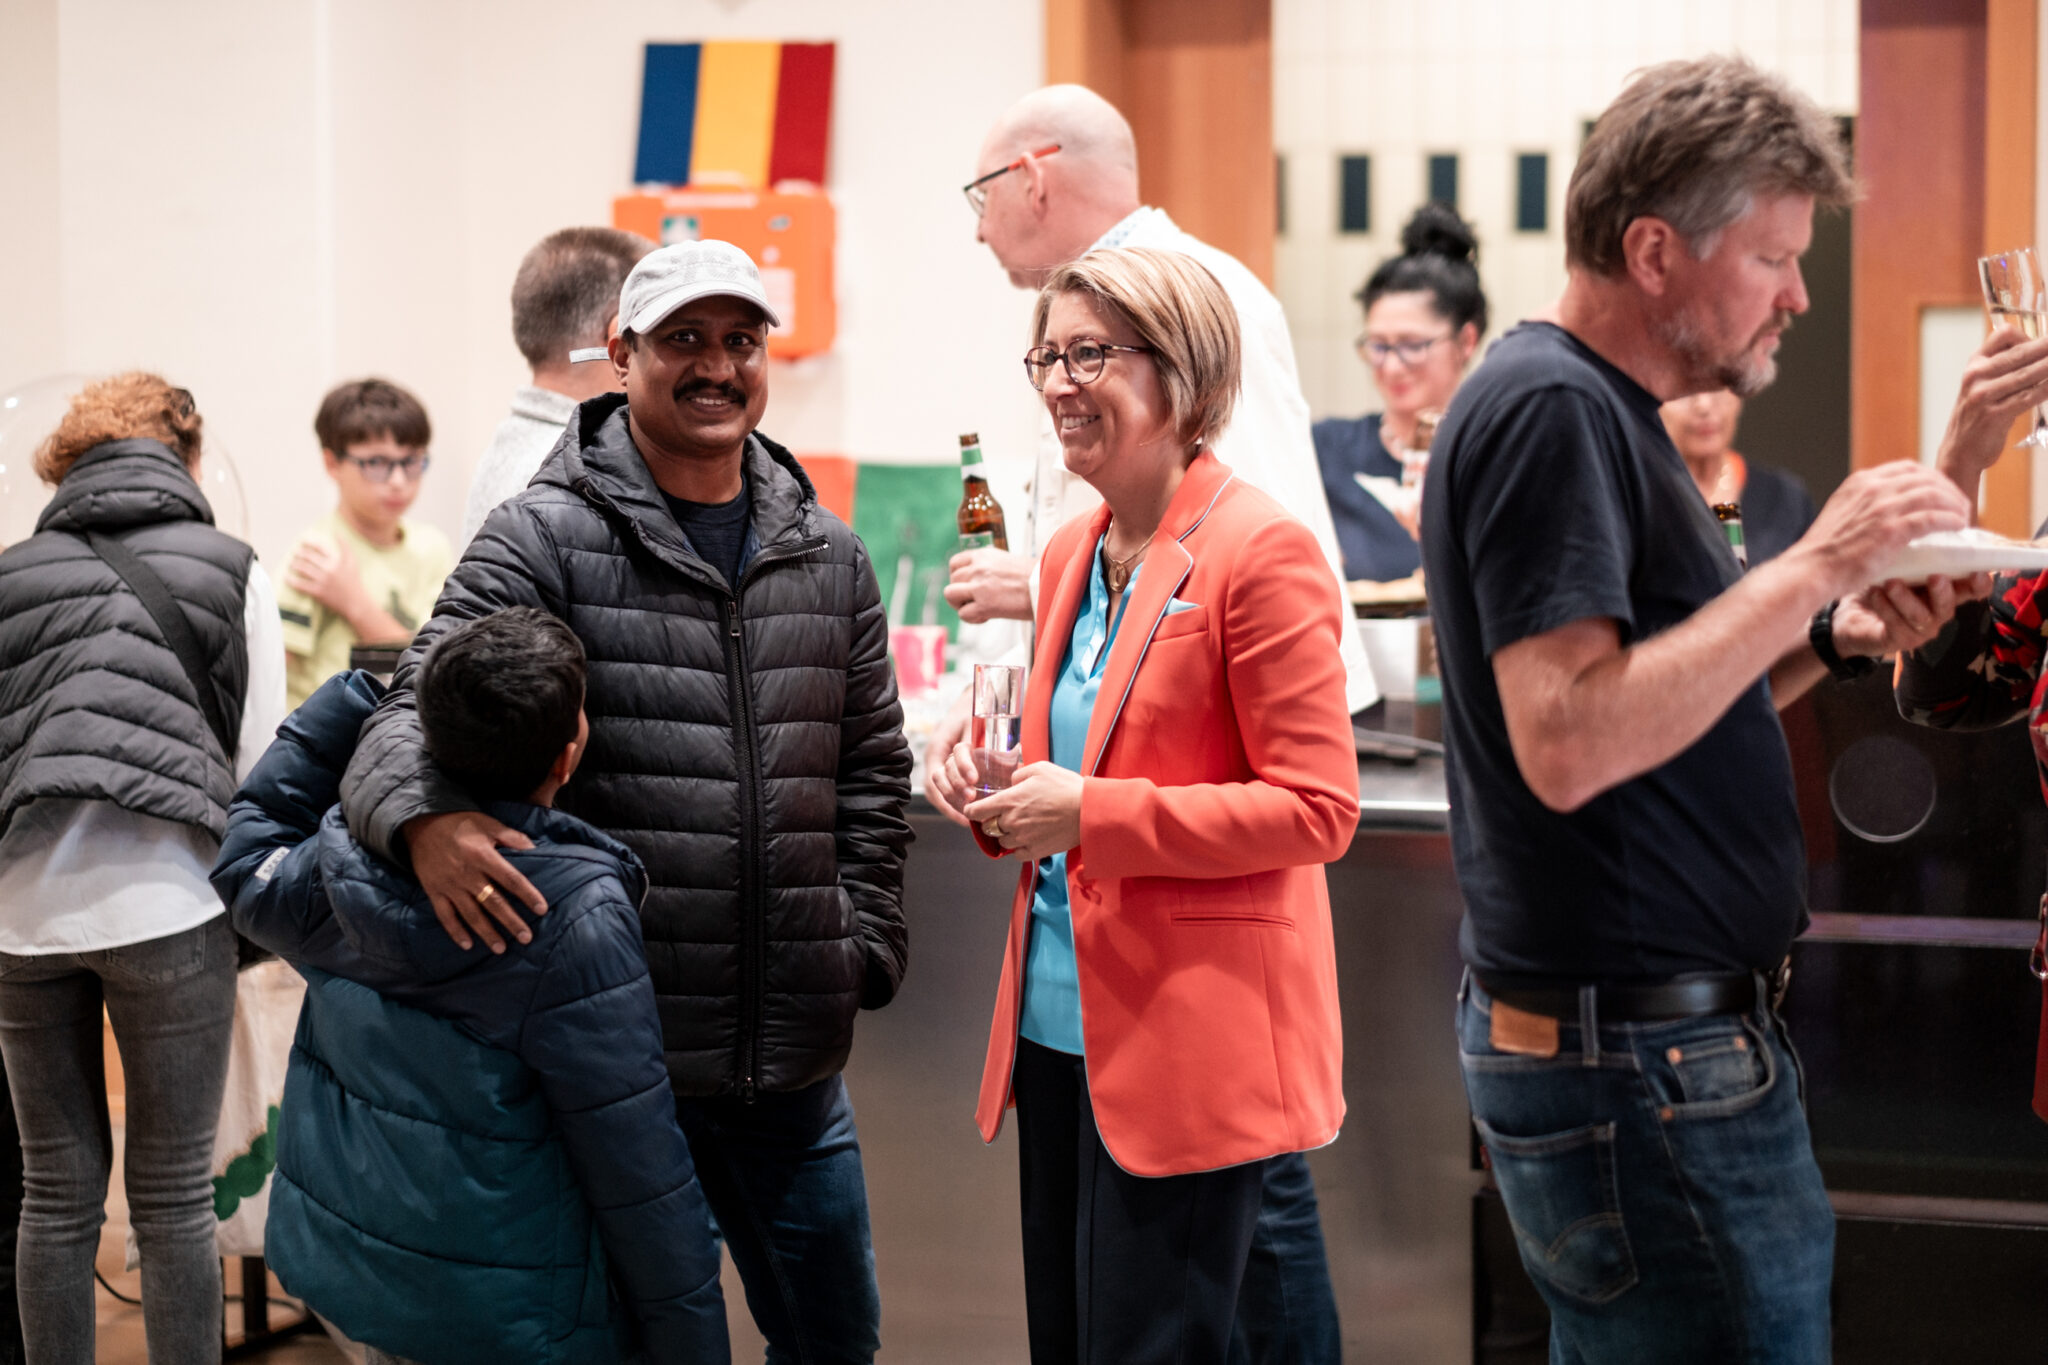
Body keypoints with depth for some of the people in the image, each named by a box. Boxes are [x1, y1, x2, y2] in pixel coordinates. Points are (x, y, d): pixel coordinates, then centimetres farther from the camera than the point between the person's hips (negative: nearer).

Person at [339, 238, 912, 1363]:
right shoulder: (546, 537, -5)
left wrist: (865, 951, 8)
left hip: (796, 1059, 5)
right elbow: (416, 711, -12)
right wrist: (421, 816, -34)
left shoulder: (828, 557, 11)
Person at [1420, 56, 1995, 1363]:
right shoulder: (1549, 408, -16)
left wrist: (1835, 635, 5)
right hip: (1634, 1057, -10)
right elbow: (1568, 742, -27)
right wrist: (1812, 567, -23)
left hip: (1664, 1031, 10)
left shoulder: (1601, 408, 16)